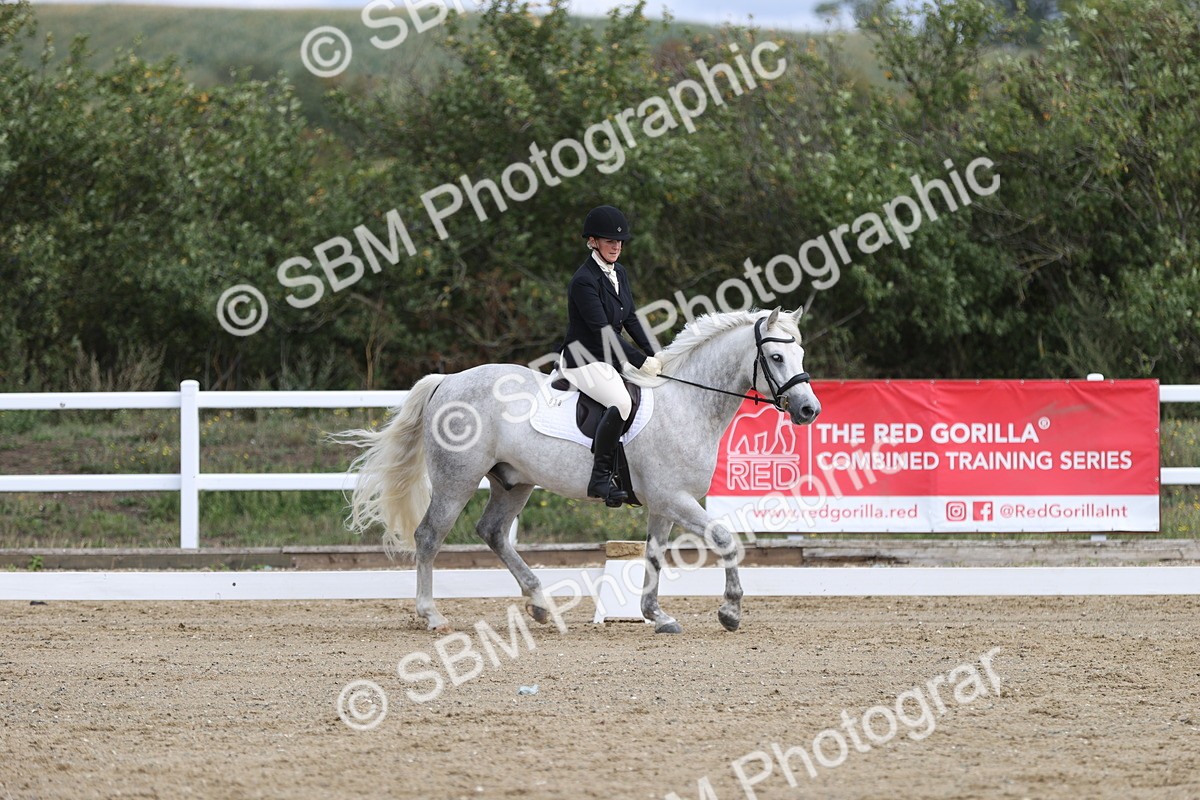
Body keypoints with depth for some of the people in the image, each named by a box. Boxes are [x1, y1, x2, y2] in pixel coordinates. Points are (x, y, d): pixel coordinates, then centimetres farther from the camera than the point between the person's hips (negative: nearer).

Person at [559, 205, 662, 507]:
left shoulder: (620, 273, 11)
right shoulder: (584, 281, -18)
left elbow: (630, 319, 16)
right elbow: (602, 329, -22)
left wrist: (653, 357, 5)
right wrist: (641, 362, -22)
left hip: (611, 357, 10)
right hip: (584, 360, -10)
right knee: (622, 402, -33)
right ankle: (600, 478, -30)